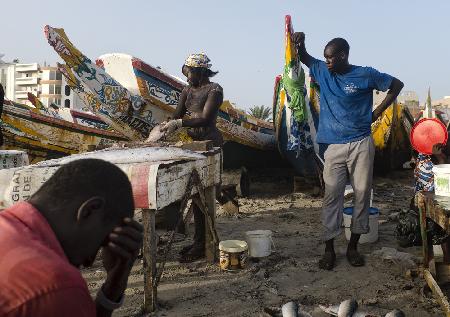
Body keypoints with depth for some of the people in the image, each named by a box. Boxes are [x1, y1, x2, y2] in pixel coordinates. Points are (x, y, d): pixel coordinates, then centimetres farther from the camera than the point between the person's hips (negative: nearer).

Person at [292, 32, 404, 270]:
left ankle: (353, 246, 17)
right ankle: (329, 248, 8)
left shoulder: (365, 75, -3)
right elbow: (304, 58, 17)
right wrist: (300, 43, -6)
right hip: (334, 147, 2)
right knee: (332, 196, 0)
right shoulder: (323, 72, 5)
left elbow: (396, 85, 8)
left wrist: (377, 112, 2)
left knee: (362, 194, 4)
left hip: (361, 145, -1)